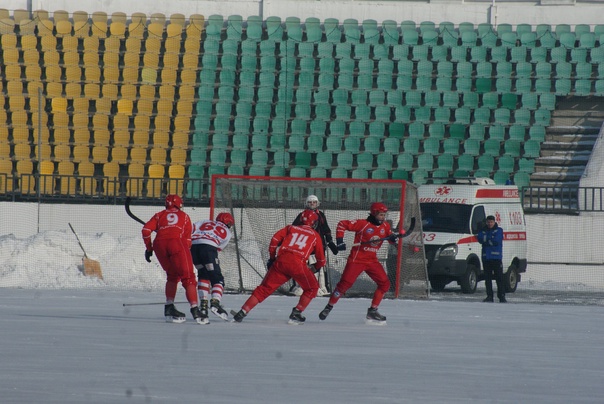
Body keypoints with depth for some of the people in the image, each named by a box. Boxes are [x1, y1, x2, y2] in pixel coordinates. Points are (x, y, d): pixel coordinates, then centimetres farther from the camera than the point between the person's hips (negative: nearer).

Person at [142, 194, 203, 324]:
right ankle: (194, 309, -18)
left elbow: (146, 230, 12)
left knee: (172, 275, 22)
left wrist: (149, 248, 19)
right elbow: (187, 238, 15)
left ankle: (169, 308, 14)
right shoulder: (184, 216, 26)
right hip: (177, 242, -2)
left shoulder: (160, 215, 27)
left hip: (159, 245, 2)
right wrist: (187, 249, 24)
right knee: (188, 277, -3)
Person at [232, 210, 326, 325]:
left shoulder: (291, 228, 26)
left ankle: (242, 312, 3)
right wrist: (315, 268, 43)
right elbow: (321, 259, 22)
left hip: (280, 260, 3)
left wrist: (272, 258, 22)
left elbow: (275, 239, 12)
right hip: (297, 263, -3)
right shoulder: (315, 235, 20)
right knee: (312, 288, 17)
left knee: (265, 288, 10)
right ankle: (296, 314, 7)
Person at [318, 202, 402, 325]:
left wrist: (393, 238, -10)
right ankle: (329, 307, 2)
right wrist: (340, 241, -16)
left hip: (372, 260, 6)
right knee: (345, 283, -13)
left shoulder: (385, 226, 6)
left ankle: (372, 311, 9)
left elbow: (391, 238, 14)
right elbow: (342, 224, -9)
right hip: (357, 259, -6)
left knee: (384, 284, -1)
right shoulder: (363, 224, -12)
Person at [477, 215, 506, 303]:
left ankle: (502, 296, -6)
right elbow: (480, 239, -4)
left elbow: (497, 241, -9)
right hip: (486, 258, 3)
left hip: (496, 257, -3)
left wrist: (486, 239, -6)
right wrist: (491, 238, -12)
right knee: (487, 278, 4)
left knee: (499, 278, -6)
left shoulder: (499, 230, 6)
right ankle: (489, 296, 8)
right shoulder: (483, 231, 15)